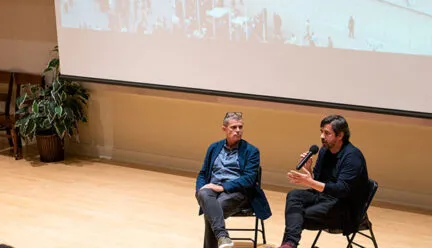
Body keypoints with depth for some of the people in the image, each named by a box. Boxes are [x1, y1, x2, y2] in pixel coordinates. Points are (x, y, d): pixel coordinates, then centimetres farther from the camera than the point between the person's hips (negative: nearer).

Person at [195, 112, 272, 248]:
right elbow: (203, 174, 19)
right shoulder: (214, 148, 18)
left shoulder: (251, 151, 5)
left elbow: (249, 179, -6)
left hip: (237, 192, -3)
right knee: (204, 194, -36)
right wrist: (200, 189, -4)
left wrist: (223, 187, -17)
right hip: (213, 189, 3)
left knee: (211, 212, -34)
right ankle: (222, 236, -52)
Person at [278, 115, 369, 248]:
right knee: (293, 195, -19)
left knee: (302, 216, -26)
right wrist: (308, 168, -11)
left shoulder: (352, 156, -16)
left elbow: (342, 190, -26)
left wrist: (310, 182, -35)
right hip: (324, 197, 8)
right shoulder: (324, 151, 8)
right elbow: (315, 181, 12)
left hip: (346, 208, -7)